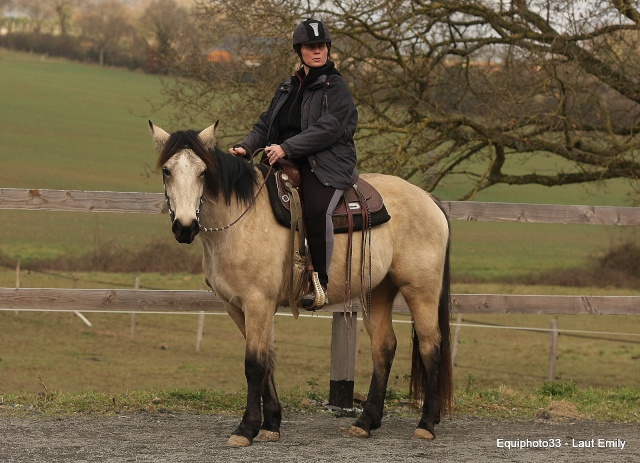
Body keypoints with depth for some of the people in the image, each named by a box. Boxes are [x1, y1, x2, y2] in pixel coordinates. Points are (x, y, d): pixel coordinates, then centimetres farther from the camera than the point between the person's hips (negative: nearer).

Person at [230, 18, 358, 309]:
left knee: (316, 211, -34)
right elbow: (266, 124, 19)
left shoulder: (335, 86, -1)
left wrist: (287, 148, -23)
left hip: (328, 166, -7)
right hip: (288, 165, 7)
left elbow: (328, 128, -14)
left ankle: (319, 283, -25)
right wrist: (246, 146, -2)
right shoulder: (288, 88, 20)